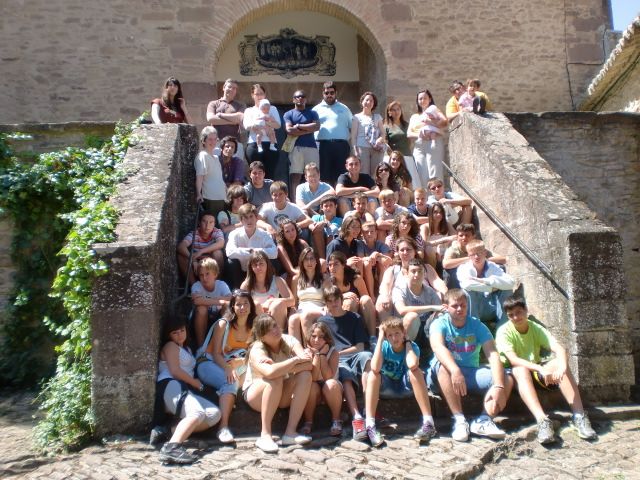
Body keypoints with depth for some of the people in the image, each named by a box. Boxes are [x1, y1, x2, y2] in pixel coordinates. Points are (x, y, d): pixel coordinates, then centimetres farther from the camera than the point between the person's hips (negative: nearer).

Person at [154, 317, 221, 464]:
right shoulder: (170, 346, 9)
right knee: (198, 413, -36)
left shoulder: (186, 349, 34)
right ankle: (172, 447, -54)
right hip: (170, 386, -8)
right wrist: (196, 384, 3)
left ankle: (174, 430, -25)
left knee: (214, 414, -16)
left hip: (185, 389, 8)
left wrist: (196, 384, 7)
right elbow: (175, 371, -4)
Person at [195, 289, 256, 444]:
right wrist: (228, 369, -31)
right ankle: (223, 427, -41)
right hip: (209, 363, -5)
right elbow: (215, 353, -12)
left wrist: (237, 363, -23)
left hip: (236, 366, 5)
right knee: (231, 382, -34)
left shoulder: (253, 328, 3)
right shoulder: (223, 324, -8)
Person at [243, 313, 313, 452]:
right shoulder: (257, 349, -23)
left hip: (281, 395, 4)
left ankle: (290, 432, -25)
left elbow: (309, 364, -26)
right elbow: (270, 372, -45)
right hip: (255, 394, -4)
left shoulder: (289, 341, -12)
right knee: (275, 379, -36)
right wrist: (295, 360, -33)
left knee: (305, 375, -24)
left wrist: (282, 368, -34)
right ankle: (265, 435, -28)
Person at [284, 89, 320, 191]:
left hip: (311, 147, 1)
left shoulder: (312, 113, 17)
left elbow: (317, 126, -2)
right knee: (295, 175, -6)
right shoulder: (289, 114, 13)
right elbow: (289, 130, -4)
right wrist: (308, 130, -2)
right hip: (295, 148, -1)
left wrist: (299, 126, -2)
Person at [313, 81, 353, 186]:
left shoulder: (344, 109, 17)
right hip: (323, 145, -1)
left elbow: (352, 128, 14)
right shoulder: (317, 109, 14)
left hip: (341, 145, 1)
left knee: (341, 175, -1)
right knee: (324, 174, -1)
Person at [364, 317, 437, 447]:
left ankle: (428, 421, -30)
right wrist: (380, 339, -28)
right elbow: (375, 368, -34)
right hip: (386, 388, 1)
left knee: (415, 371, -31)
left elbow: (412, 365, -40)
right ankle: (369, 425, -33)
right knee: (372, 374, -28)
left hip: (406, 387, -1)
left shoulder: (412, 346, -16)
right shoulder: (384, 346, -14)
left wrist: (407, 341, -24)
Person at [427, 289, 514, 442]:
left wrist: (498, 386, -32)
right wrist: (455, 371, -51)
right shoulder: (440, 324, -10)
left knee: (507, 379, -16)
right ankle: (459, 419, -36)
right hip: (445, 375, -3)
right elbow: (438, 347, -32)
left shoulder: (477, 325, -3)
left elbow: (493, 355, -15)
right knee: (441, 365, -36)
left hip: (472, 373, 3)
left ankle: (483, 420, -28)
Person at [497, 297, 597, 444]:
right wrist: (541, 369, -43)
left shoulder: (537, 329, -5)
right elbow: (513, 360, -29)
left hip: (536, 372, 3)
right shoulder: (504, 331, -15)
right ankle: (542, 420, -50)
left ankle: (579, 416, -31)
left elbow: (559, 349, -20)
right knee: (521, 370, -38)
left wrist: (562, 367, -43)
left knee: (559, 362, -25)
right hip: (516, 375, -3)